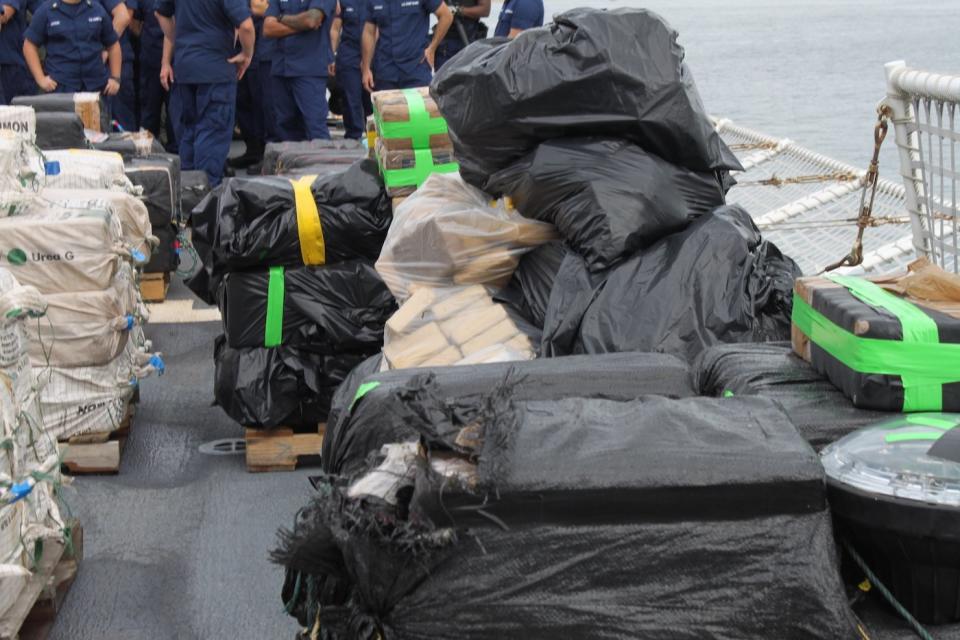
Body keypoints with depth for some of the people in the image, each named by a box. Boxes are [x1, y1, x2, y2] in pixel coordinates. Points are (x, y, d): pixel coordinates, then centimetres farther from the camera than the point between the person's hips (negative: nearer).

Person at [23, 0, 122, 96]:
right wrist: (40, 78, -6)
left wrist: (115, 78, 7)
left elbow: (113, 45, 16)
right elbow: (30, 45, 3)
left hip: (96, 85, 3)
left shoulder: (97, 10, 9)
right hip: (61, 86, -3)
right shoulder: (46, 12, 2)